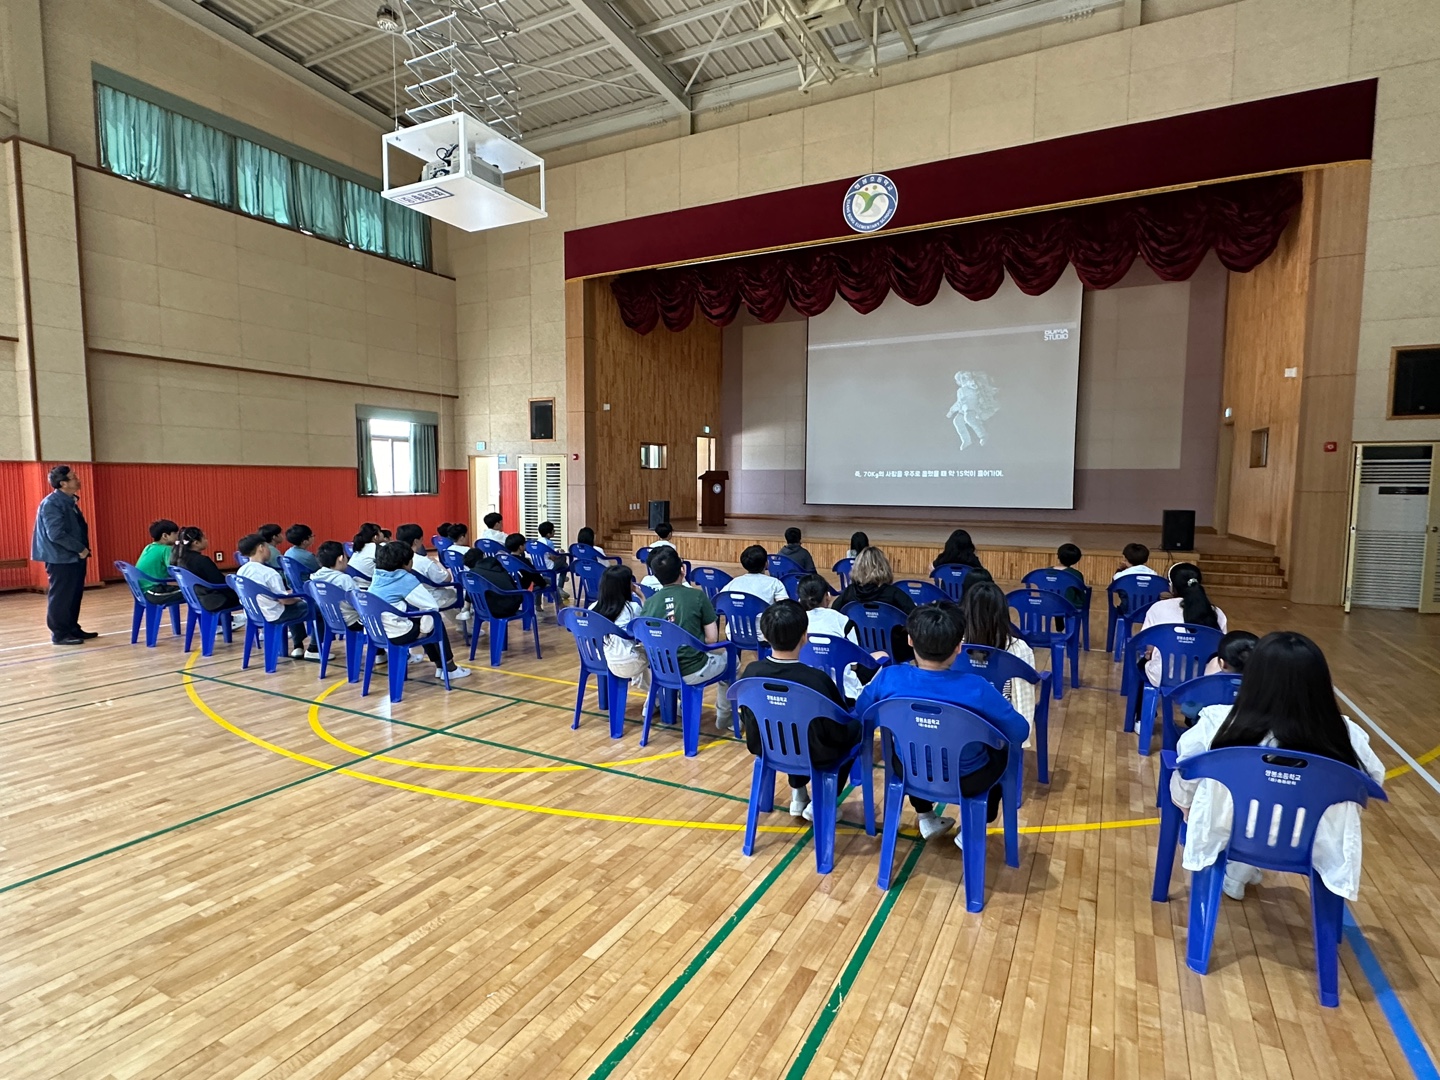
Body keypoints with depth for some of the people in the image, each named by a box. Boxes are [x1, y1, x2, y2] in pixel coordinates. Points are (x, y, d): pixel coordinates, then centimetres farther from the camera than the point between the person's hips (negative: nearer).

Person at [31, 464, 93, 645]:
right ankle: (59, 634, 6)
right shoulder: (51, 503, -16)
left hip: (74, 557, 9)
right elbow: (56, 534, -22)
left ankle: (73, 629, 23)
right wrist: (80, 548, -16)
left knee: (74, 595, 14)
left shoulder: (70, 501, 12)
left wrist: (83, 549, 7)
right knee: (60, 597, -1)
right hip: (61, 558, -9)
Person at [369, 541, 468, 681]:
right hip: (395, 635, -8)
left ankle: (440, 666, 30)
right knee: (436, 621, 14)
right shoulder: (405, 579, -11)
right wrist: (424, 629, -3)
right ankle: (449, 668, 19)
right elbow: (432, 606, -14)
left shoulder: (378, 576, 10)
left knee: (420, 619, 27)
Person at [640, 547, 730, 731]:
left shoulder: (649, 603, -2)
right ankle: (724, 717, 30)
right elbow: (712, 638, -8)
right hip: (692, 671, -4)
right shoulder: (698, 596, -11)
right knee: (727, 658, 25)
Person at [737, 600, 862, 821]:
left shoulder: (751, 672, -18)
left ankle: (798, 794, 33)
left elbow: (747, 720, -1)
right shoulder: (817, 680, -31)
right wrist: (851, 723, 6)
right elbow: (839, 732, -16)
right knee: (856, 725, 23)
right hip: (815, 757, -4)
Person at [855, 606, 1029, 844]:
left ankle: (926, 817, 44)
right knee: (1003, 750, 29)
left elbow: (858, 717, -4)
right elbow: (1020, 733, -14)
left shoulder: (888, 678, -23)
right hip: (967, 781, -2)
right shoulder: (976, 689, -29)